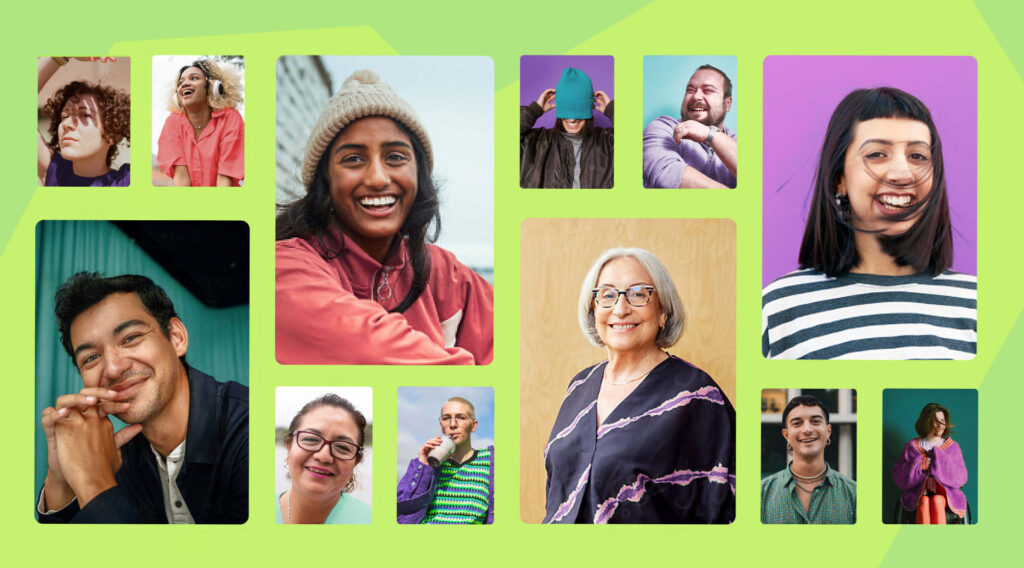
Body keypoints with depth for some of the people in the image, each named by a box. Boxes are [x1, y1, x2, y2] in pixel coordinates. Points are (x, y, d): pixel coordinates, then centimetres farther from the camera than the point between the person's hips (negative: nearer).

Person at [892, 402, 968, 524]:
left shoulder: (952, 446, 16)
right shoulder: (912, 446, 14)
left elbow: (960, 477, 5)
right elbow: (898, 476, 8)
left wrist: (939, 460, -6)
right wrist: (920, 465, -7)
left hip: (945, 493, 0)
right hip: (918, 493, 0)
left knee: (936, 501, -36)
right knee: (924, 502, -36)